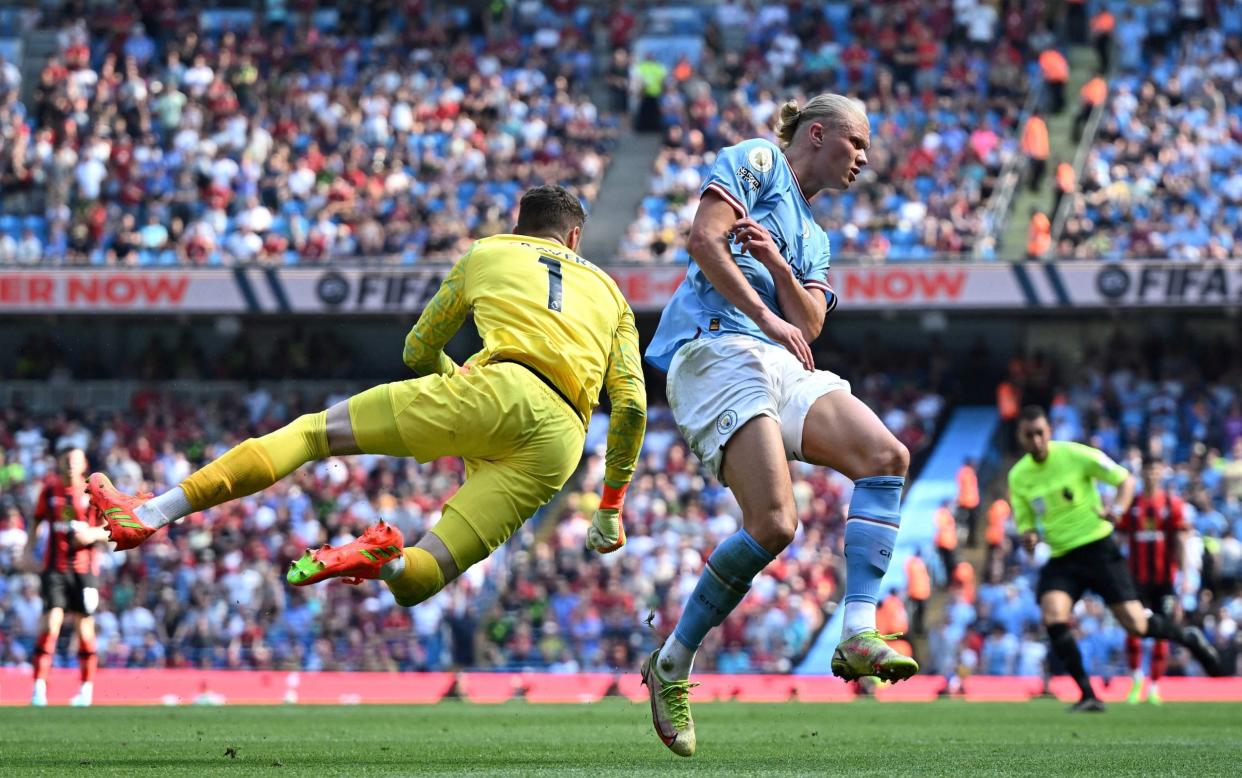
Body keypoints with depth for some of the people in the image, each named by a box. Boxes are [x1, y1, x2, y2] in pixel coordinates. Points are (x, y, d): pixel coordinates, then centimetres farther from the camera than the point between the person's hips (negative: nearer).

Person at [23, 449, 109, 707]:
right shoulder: (50, 488, 4)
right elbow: (36, 521, 16)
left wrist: (93, 534, -17)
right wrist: (28, 552, 7)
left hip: (84, 567, 0)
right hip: (55, 567, 0)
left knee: (84, 628, 3)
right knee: (51, 624, -11)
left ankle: (87, 689, 15)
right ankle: (39, 688, -10)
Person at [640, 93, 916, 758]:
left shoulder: (813, 238, 32)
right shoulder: (755, 162, 11)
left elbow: (808, 323, 16)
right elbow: (704, 238, -5)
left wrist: (776, 263, -3)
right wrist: (766, 316, -9)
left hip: (786, 371, 8)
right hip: (719, 352, -8)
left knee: (886, 456, -16)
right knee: (773, 524, -22)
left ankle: (858, 634, -26)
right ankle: (672, 665, -7)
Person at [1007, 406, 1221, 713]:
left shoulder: (1075, 455, -10)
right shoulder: (1018, 477, 2)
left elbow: (1126, 480, -3)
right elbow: (1025, 524, 11)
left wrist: (1117, 509, -23)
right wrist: (1028, 538, -14)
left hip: (1097, 548, -4)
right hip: (1059, 559, 4)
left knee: (1135, 624, -8)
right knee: (1053, 617, -22)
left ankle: (1188, 637, 24)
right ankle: (1088, 696, -14)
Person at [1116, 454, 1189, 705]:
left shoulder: (1173, 504, 3)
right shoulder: (1131, 505, 6)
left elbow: (1180, 541, 1)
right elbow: (1122, 541, 8)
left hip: (1164, 578, 0)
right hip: (1137, 578, 0)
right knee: (1133, 629, -12)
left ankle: (1154, 687, 11)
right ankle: (1136, 679, 7)